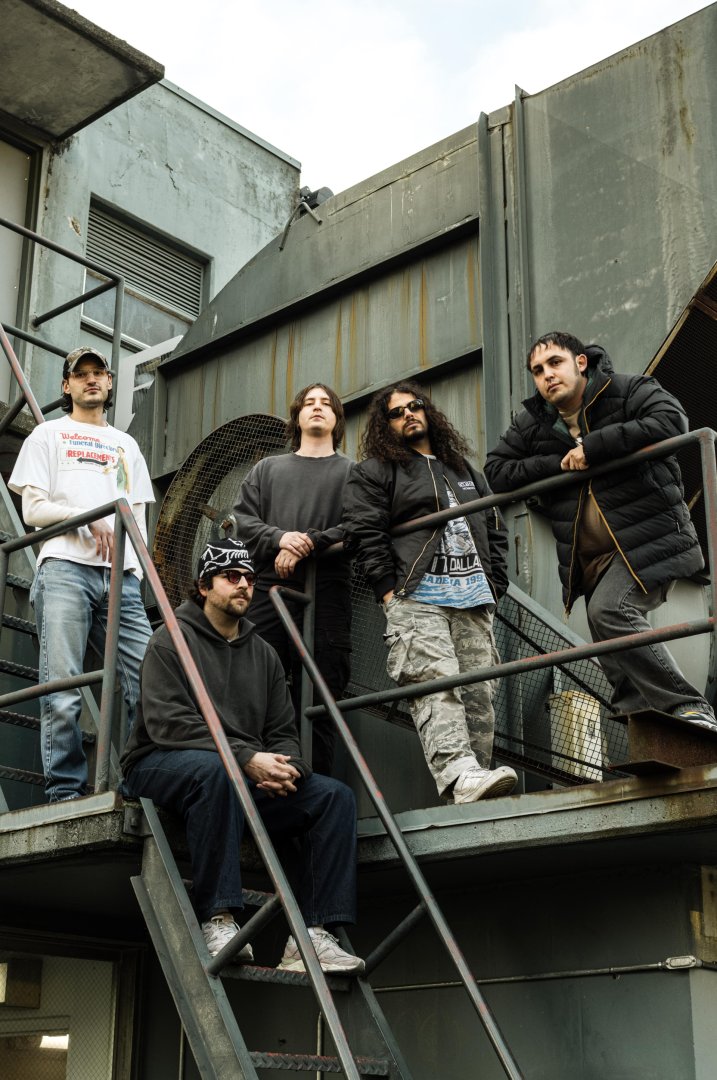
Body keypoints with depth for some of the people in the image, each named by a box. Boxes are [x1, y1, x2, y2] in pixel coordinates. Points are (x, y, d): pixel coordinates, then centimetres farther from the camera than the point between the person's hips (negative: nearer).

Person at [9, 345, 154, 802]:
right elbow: (34, 509, 5)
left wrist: (137, 568, 4)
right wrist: (90, 518, -10)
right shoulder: (49, 435, 16)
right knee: (63, 691, -9)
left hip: (120, 575, 4)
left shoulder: (127, 445, 28)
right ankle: (66, 791, -6)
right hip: (65, 567, -4)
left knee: (147, 679, -7)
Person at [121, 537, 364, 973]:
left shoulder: (264, 653, 18)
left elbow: (284, 732, 14)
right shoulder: (172, 640, -1)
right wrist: (248, 757, -24)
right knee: (214, 768, -40)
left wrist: (285, 766, -12)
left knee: (335, 795, -13)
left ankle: (312, 935, -22)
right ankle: (218, 919, -37)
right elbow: (167, 722, -16)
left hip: (246, 778, 6)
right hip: (162, 766, -6)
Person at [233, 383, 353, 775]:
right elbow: (241, 521, 11)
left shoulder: (352, 472, 14)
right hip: (268, 593, 2)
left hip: (326, 596, -2)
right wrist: (280, 537, -8)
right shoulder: (267, 468, 23)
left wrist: (307, 543, -13)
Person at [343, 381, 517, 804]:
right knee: (437, 684, -22)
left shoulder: (464, 470, 28)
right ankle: (459, 776, -35)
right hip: (418, 598, -6)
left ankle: (476, 778, -4)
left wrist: (494, 587, 14)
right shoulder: (374, 472, 11)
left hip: (473, 599, 6)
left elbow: (496, 530, 27)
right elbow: (365, 532, -1)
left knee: (480, 693, -4)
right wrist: (390, 590, -10)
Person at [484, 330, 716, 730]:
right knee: (615, 658, 5)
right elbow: (496, 471, 8)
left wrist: (593, 447, -22)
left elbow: (671, 420, -22)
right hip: (591, 558, 7)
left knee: (609, 610, -26)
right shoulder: (532, 423, 11)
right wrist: (557, 465, -6)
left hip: (648, 537, -7)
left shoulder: (626, 392, -4)